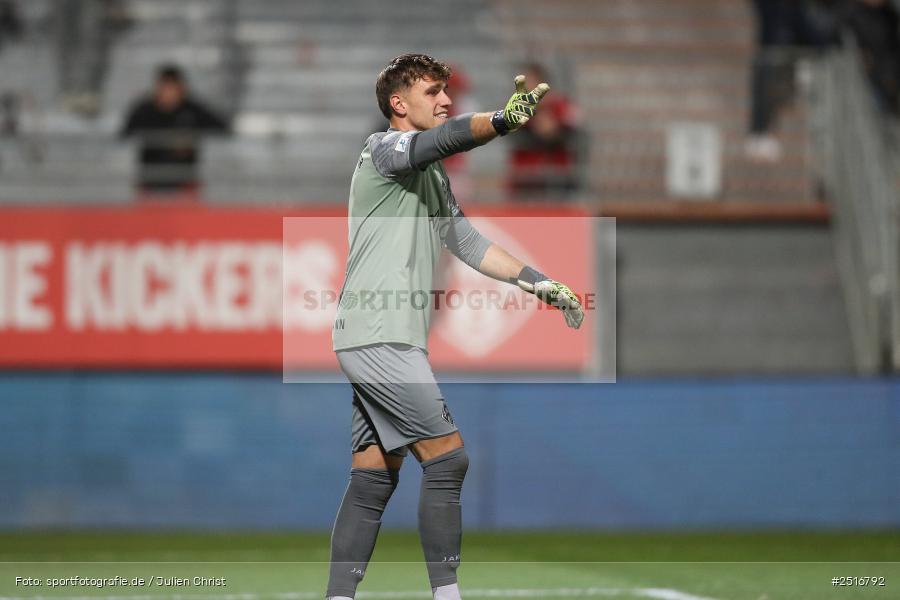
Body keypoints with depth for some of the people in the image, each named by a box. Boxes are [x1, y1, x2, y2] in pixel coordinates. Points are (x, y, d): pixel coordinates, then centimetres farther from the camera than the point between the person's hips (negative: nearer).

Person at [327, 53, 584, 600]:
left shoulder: (433, 180, 22)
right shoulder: (383, 148, -6)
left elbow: (469, 243, 25)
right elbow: (442, 140, -27)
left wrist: (540, 283, 16)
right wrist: (504, 120, -44)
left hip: (393, 341, 10)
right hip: (377, 335, -10)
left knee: (374, 477, 7)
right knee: (447, 457, -11)